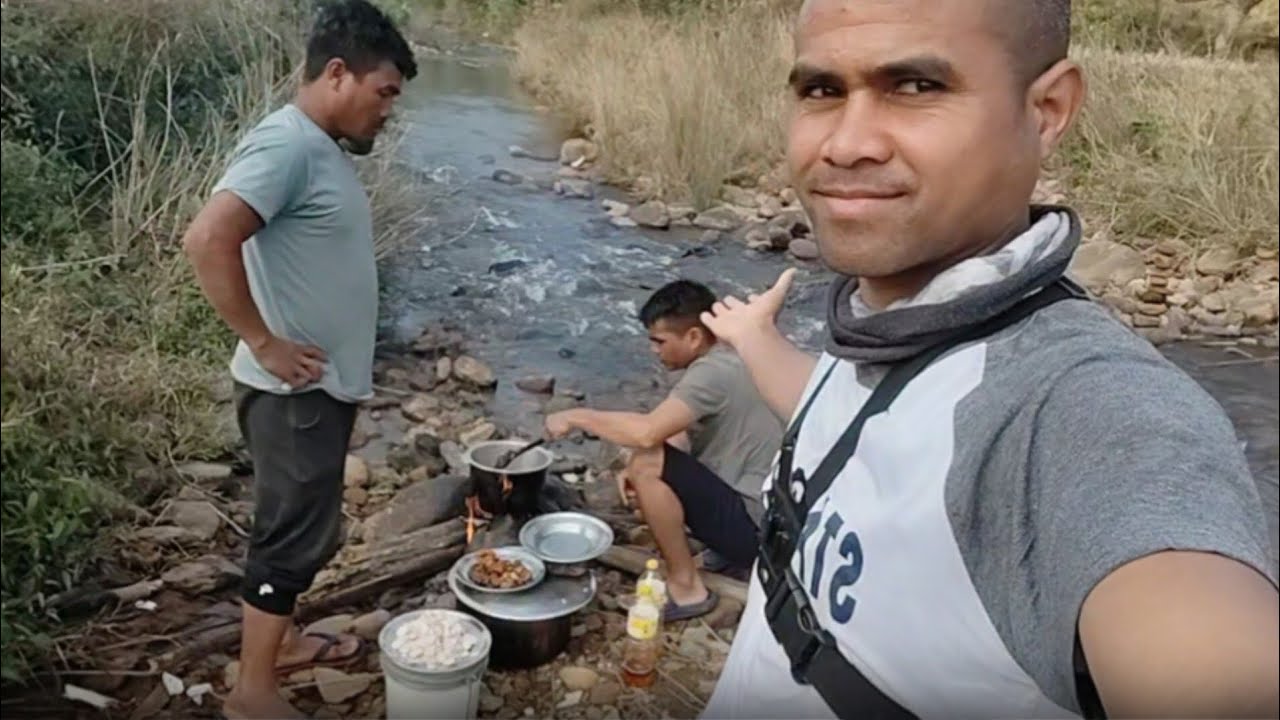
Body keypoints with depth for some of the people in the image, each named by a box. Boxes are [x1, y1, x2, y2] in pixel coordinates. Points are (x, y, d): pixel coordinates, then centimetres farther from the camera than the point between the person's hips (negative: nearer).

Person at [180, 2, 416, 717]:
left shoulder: (323, 147, 10)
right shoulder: (287, 145, -21)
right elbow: (208, 240, -32)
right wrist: (263, 342, -23)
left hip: (325, 382, 9)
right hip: (295, 388, -9)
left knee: (304, 526, 21)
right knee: (295, 533, 2)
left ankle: (283, 639, 39)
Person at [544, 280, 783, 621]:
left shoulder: (713, 372, -21)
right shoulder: (722, 363, 9)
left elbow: (647, 432, -32)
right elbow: (683, 438, 13)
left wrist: (577, 417, -17)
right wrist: (637, 470, -4)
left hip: (753, 524, -10)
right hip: (759, 515, 10)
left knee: (648, 464, -22)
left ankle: (686, 588, -7)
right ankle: (733, 554, 14)